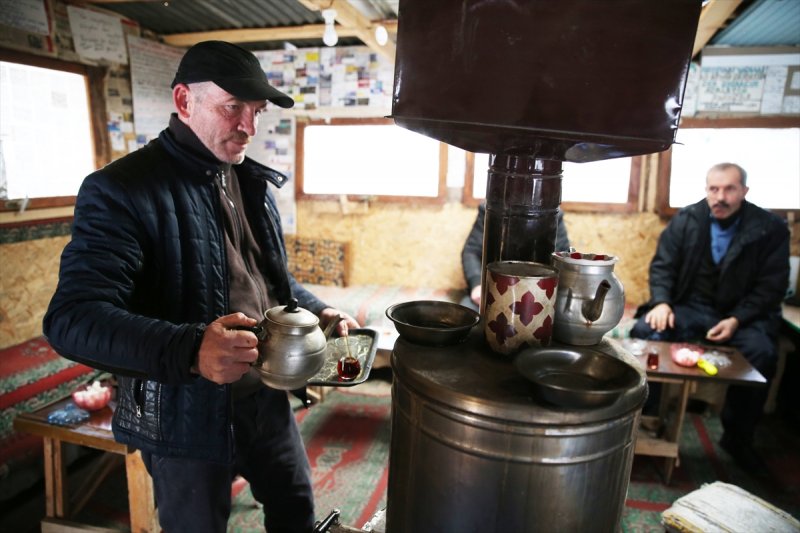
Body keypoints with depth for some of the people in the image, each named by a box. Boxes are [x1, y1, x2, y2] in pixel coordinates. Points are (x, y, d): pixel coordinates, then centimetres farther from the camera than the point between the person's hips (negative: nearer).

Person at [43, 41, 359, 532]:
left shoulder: (253, 183, 6)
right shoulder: (121, 191, -16)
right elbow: (73, 318, -24)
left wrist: (319, 312, -1)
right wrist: (190, 350, -40)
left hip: (267, 395, 6)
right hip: (186, 413, -6)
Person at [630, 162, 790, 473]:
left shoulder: (770, 229, -2)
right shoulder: (686, 220, 1)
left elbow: (772, 286, -3)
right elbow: (662, 265, 1)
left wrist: (736, 320, -17)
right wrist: (661, 302, -18)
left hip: (741, 315, 0)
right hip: (689, 308, 1)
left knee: (762, 353, -29)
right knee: (644, 331, -26)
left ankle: (737, 439, -6)